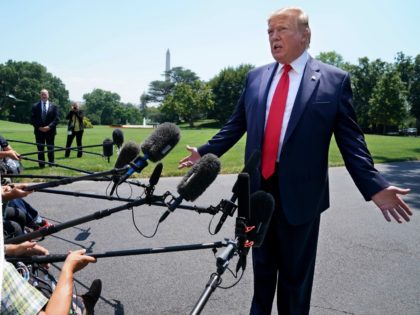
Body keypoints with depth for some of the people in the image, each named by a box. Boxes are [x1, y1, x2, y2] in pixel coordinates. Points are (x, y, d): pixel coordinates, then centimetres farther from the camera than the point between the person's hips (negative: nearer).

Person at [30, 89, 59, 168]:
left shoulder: (54, 106, 5)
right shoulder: (35, 106, 6)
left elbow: (56, 119, -1)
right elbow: (32, 119, 2)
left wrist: (49, 126, -14)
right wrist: (39, 127, -11)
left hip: (50, 131, 0)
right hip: (39, 131, 0)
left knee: (50, 148, 6)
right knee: (40, 149, 3)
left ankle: (51, 164, 15)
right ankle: (41, 164, 9)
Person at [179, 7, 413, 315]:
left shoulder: (335, 79, -4)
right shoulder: (256, 77, 7)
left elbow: (350, 139, -5)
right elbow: (235, 125, 12)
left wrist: (375, 186, -13)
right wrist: (205, 152, 9)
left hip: (300, 191, -3)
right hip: (258, 187, 4)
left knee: (295, 270, 14)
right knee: (262, 263, 21)